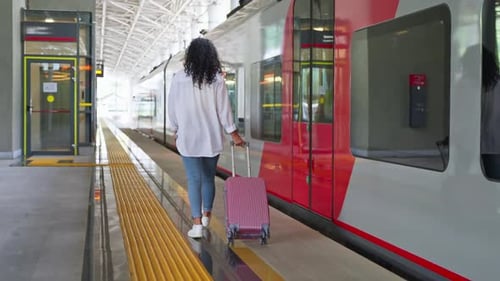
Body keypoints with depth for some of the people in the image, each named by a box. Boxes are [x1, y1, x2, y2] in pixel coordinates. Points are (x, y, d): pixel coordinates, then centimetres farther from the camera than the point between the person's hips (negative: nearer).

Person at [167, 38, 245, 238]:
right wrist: (234, 134, 7)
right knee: (208, 177, 16)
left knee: (194, 179, 1)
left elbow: (172, 108, 0)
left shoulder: (179, 78, -6)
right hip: (212, 138, 2)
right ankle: (206, 215, 33)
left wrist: (175, 131, 13)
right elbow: (224, 109, -3)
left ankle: (197, 224, -3)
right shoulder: (216, 79, -5)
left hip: (188, 137, -2)